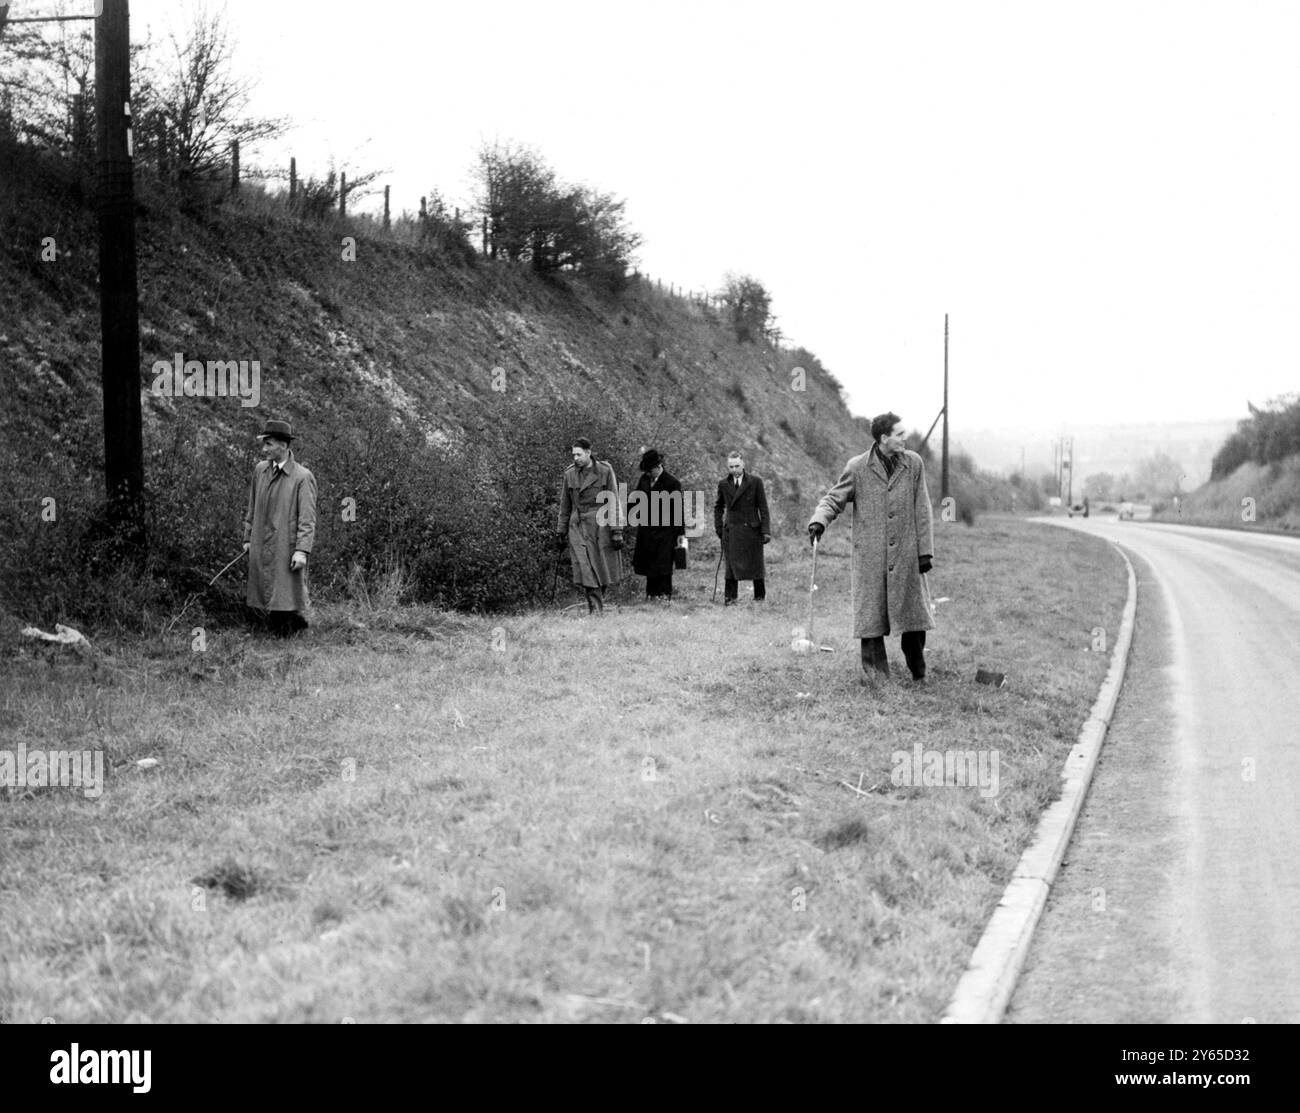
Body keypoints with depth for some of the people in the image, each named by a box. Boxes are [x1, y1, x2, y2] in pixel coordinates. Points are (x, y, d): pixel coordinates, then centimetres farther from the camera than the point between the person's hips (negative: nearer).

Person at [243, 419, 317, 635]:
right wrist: (248, 538, 16)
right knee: (261, 600, 6)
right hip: (260, 547, 5)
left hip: (287, 548, -5)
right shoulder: (260, 470, 9)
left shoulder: (302, 477, -9)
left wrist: (302, 550, -19)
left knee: (286, 597, -3)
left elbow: (307, 519, -12)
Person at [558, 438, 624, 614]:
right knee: (586, 570, -10)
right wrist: (561, 532, 11)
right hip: (578, 527, 1)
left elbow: (614, 503, -3)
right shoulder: (570, 473, 6)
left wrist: (616, 531, -9)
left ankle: (597, 605, 24)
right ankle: (596, 609, -8)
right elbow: (565, 506, 13)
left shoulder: (605, 471, -3)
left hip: (600, 525, -1)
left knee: (603, 569, 5)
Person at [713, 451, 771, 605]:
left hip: (751, 529, -2)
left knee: (755, 563, 5)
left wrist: (766, 531, -7)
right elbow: (718, 507, 19)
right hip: (731, 530, 2)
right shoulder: (723, 485, 6)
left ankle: (760, 596, 18)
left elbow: (763, 508, -2)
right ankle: (730, 597, -2)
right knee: (731, 564, -4)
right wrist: (718, 527, 10)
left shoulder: (755, 482, -1)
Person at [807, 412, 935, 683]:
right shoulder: (857, 468, -2)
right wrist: (819, 520, -19)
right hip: (870, 556, -1)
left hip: (906, 555, 2)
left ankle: (919, 675, 17)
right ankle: (876, 677, 10)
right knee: (871, 614, 2)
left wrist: (925, 551, 1)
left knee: (913, 614, 4)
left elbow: (922, 511, 5)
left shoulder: (914, 464, 4)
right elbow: (834, 499, 2)